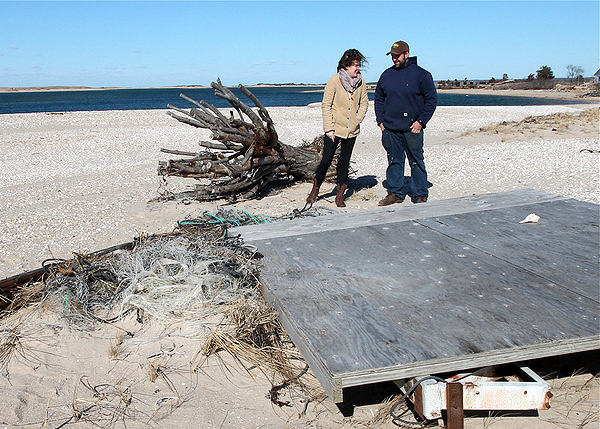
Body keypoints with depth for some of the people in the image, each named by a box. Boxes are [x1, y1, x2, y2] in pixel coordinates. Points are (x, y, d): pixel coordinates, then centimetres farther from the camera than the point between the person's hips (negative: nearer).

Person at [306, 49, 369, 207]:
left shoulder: (361, 82, 3)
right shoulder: (334, 80, -9)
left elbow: (364, 103, 14)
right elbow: (326, 105, -7)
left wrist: (357, 120, 1)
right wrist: (329, 128, -10)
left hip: (352, 130, 4)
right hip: (335, 129, -4)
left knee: (344, 162, 9)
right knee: (326, 160, -3)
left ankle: (340, 195, 18)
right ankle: (315, 190, 17)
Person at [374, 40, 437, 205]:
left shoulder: (421, 74, -2)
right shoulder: (387, 75, 11)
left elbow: (431, 100, -2)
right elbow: (379, 99, 18)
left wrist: (421, 121, -9)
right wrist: (381, 121, 7)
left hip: (412, 129, -4)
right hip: (390, 129, 4)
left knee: (416, 162, 2)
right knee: (394, 162, 9)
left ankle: (420, 195, 11)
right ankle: (395, 192, 19)